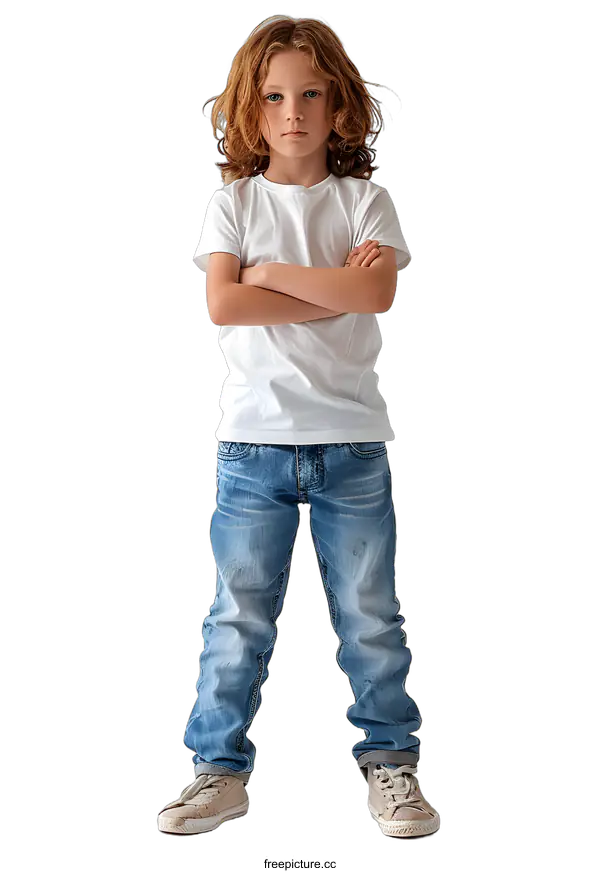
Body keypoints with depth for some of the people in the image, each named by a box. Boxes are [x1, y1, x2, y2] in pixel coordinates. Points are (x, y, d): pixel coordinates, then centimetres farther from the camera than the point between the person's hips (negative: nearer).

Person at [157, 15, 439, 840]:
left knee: (370, 613, 7)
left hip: (353, 438, 0)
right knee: (239, 613, 5)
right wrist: (334, 291, -12)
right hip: (255, 437, 0)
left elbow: (378, 290, -15)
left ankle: (391, 761, 20)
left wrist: (271, 273, -12)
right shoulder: (234, 204, 4)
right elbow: (223, 304, -12)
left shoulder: (365, 201, 4)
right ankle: (222, 769, 14)